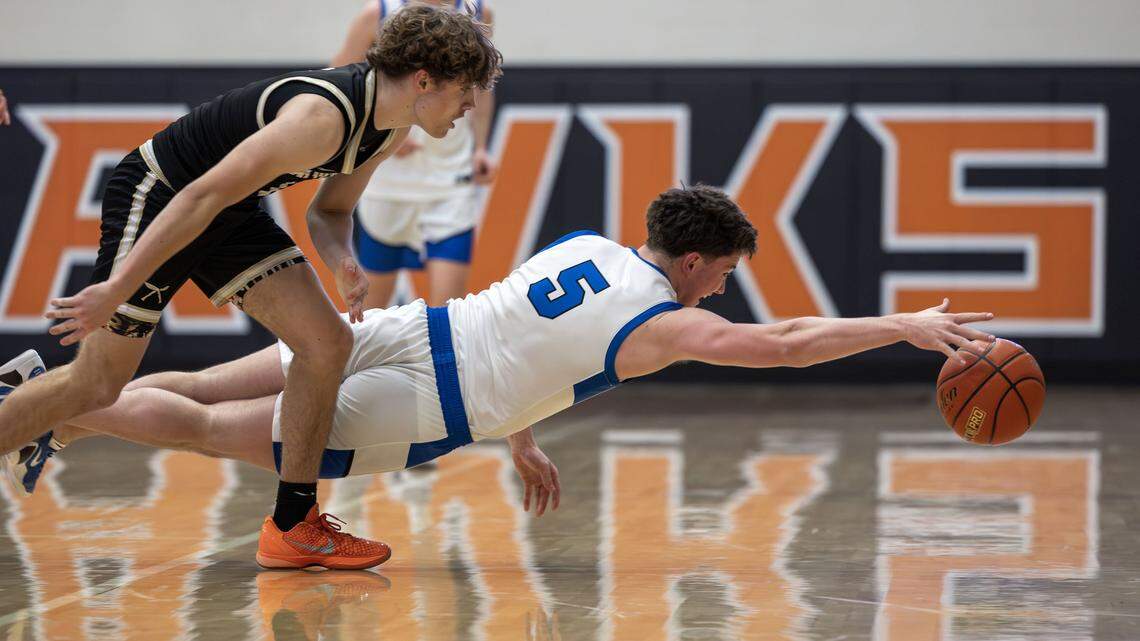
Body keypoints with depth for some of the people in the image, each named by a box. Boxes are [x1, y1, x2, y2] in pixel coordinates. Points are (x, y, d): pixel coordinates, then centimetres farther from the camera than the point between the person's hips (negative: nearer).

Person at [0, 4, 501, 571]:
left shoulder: (391, 129, -2)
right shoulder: (324, 117, -31)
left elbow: (330, 209, 12)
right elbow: (205, 195, -31)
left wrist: (341, 260, -13)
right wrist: (117, 289, -31)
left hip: (231, 219, 8)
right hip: (154, 199, -8)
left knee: (328, 341, -7)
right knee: (96, 385, -6)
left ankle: (293, 523, 0)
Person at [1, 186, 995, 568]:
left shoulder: (585, 245, 14)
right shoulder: (661, 323, -10)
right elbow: (780, 344, -17)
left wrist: (521, 436, 31)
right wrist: (909, 328, -12)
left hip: (402, 329, 7)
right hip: (405, 407, -7)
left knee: (198, 393, 14)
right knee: (201, 430, -3)